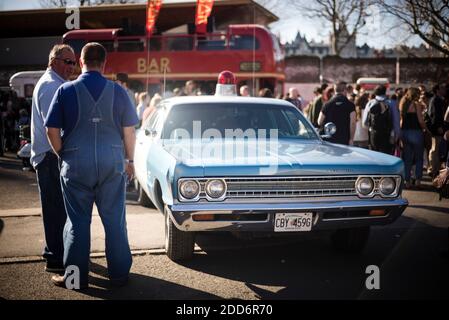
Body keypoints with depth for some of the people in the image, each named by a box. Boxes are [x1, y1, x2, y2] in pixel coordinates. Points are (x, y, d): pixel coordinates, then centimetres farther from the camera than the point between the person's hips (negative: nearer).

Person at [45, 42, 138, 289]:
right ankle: (119, 274, 17)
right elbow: (129, 130, 0)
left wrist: (63, 155, 11)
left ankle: (76, 277, 14)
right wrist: (129, 160, 12)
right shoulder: (117, 91, -2)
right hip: (112, 164, 1)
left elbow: (52, 130, -4)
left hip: (76, 165, -1)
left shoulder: (66, 91, -4)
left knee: (78, 221, 9)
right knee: (115, 220, 10)